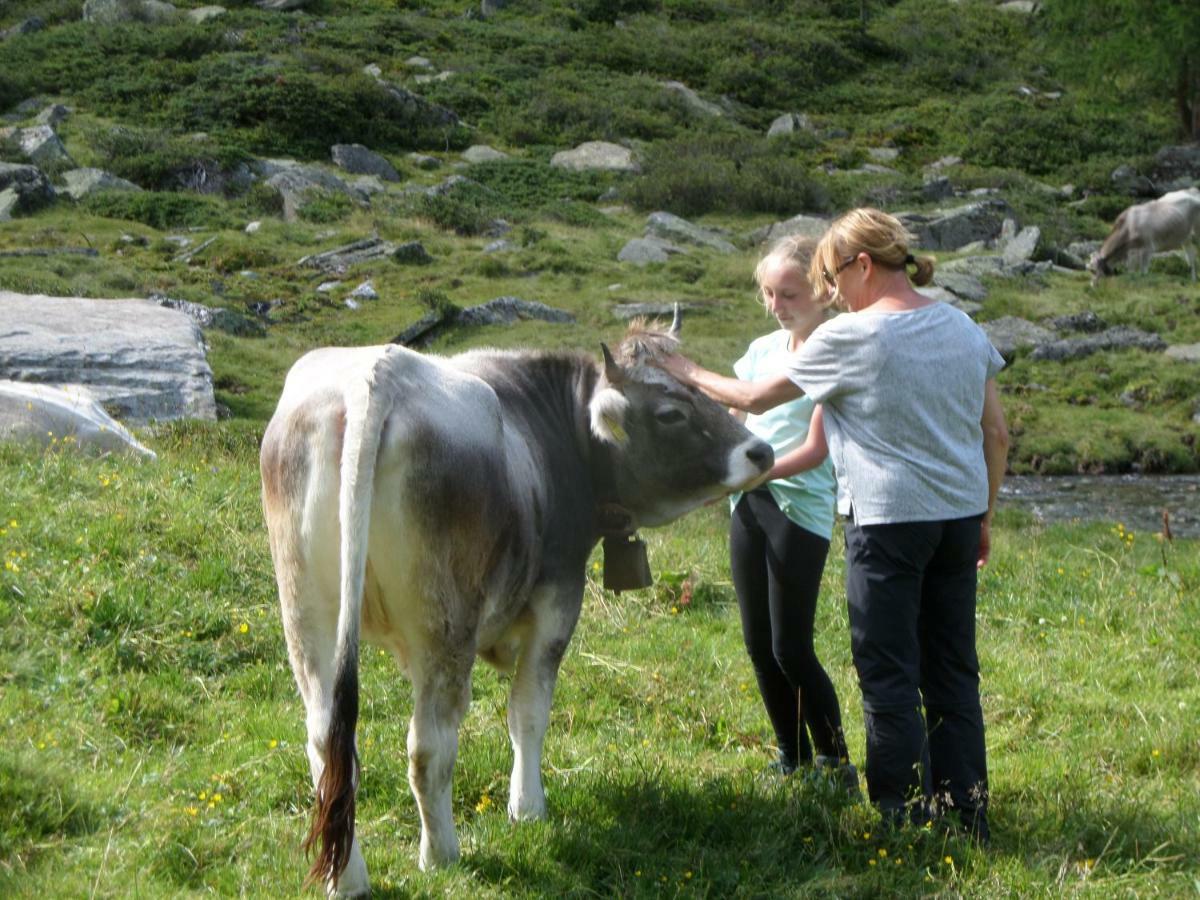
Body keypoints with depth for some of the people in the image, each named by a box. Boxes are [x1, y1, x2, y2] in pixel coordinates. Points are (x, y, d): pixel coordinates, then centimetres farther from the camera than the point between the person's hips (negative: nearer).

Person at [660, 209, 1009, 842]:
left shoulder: (850, 337, -10)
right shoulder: (962, 328, 8)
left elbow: (755, 398, -2)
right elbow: (996, 434, 11)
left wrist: (688, 374, 14)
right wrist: (984, 517, 21)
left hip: (889, 521, -6)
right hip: (961, 514, 7)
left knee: (889, 677, 2)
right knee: (953, 672, 12)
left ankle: (908, 819, 4)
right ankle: (968, 818, 15)